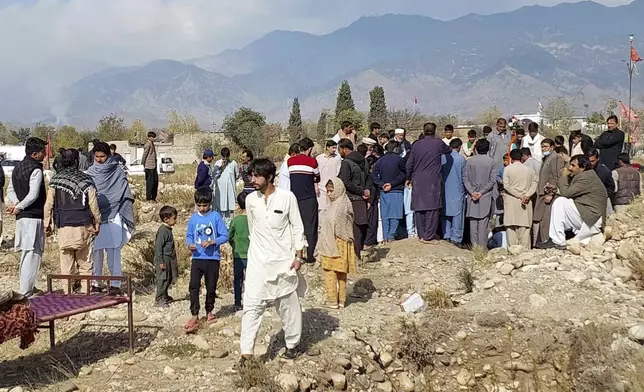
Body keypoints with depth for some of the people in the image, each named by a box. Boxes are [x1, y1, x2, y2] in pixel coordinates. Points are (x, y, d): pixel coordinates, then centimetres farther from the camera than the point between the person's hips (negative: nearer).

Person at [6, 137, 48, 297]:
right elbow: (33, 194, -20)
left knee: (27, 253, 16)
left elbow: (10, 190, 13)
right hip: (33, 217, -9)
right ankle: (26, 291, -4)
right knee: (33, 253, -5)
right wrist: (19, 207, -10)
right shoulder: (36, 170, -14)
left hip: (22, 216, 9)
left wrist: (16, 204, -2)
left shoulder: (18, 167, 14)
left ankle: (28, 287, 24)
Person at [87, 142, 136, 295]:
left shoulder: (117, 171, 2)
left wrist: (124, 213, -3)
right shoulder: (91, 171, 10)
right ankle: (96, 283, 12)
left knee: (114, 251, -6)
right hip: (95, 216, 3)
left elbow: (125, 194, 3)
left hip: (113, 216, -3)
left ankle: (115, 284, -4)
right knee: (96, 250, 4)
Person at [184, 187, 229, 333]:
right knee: (194, 286, -9)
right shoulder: (193, 218, 4)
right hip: (197, 258, 2)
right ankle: (194, 316, -6)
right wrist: (189, 244, -9)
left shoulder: (216, 216, -4)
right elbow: (189, 236, 12)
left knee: (211, 287, 10)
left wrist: (212, 242, -19)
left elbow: (225, 236, -5)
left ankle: (209, 311, 31)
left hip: (212, 258, -1)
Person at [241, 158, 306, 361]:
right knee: (251, 305, -5)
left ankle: (292, 343, 31)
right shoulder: (250, 199, -1)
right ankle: (246, 352, -3)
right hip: (258, 261, 2)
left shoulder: (287, 197, -10)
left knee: (288, 304, 12)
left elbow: (297, 227, -4)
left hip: (283, 259, -2)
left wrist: (298, 256, -5)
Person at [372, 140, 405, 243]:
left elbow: (374, 176, 0)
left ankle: (385, 237, 7)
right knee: (395, 215, 0)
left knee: (385, 215, 8)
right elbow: (402, 175, -9)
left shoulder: (380, 161, 7)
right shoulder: (398, 159, -5)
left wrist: (382, 185, -3)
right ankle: (391, 236, -5)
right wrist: (392, 184, -6)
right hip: (396, 191, -4)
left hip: (383, 191, 4)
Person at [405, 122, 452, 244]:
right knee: (432, 208, 1)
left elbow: (408, 165, 8)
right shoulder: (438, 143, -4)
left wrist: (409, 178, 23)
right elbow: (449, 150, 17)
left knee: (419, 207, 9)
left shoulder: (416, 145, 4)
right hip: (433, 180, -4)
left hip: (418, 180, 4)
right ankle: (429, 236, 0)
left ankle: (421, 235, 15)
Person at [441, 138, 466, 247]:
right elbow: (464, 177, -3)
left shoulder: (442, 157, -3)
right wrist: (464, 189, 12)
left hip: (445, 191, 3)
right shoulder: (461, 159, -10)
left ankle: (446, 237, 14)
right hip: (457, 192, -3)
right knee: (457, 215, 3)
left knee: (445, 214, 11)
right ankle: (456, 239, 2)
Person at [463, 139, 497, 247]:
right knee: (484, 222, 1)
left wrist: (472, 192, -5)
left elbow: (465, 178, -3)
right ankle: (482, 246, 1)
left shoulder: (469, 161, 0)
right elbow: (492, 180, -8)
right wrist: (482, 192, -7)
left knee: (473, 221, 7)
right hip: (486, 197, -2)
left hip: (472, 195, 2)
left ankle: (474, 245, 9)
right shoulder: (492, 161, -5)